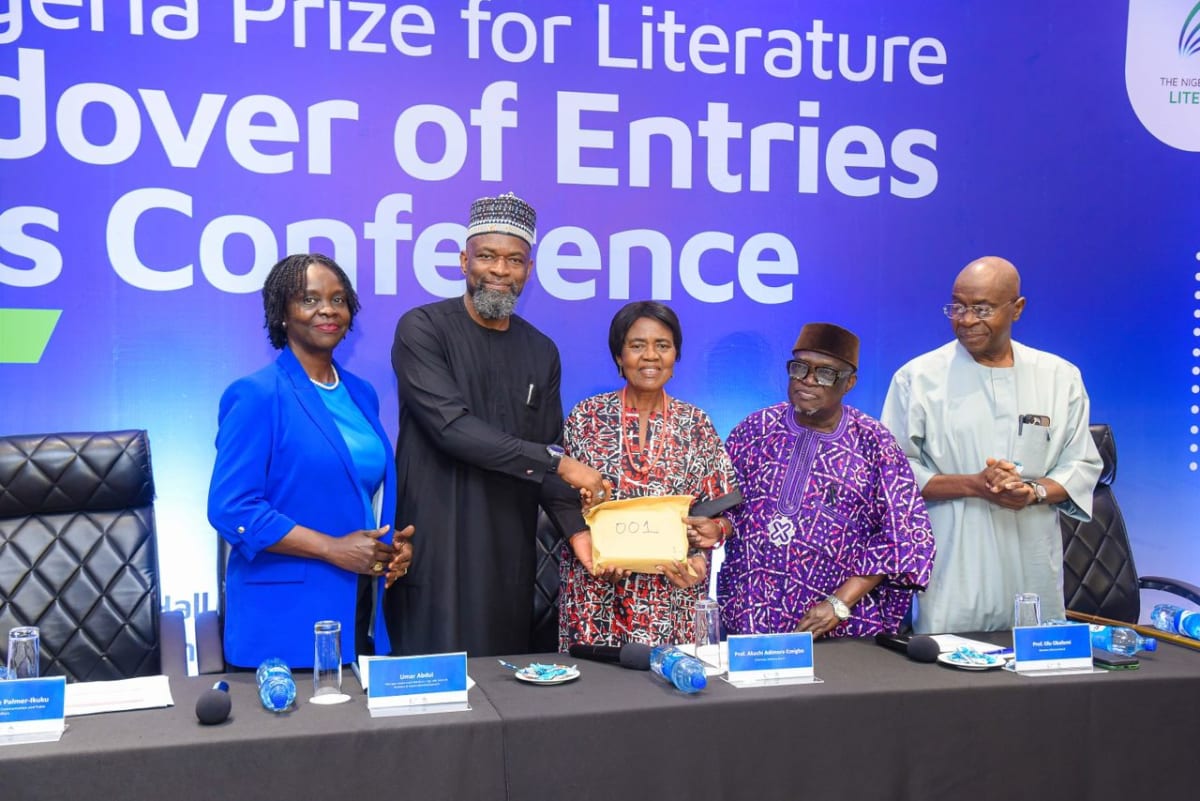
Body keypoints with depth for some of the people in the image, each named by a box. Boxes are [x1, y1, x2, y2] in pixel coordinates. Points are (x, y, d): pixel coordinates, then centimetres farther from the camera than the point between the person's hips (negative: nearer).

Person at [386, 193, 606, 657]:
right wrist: (556, 461, -17)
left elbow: (547, 464, 11)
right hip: (437, 543, -5)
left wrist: (577, 528, -6)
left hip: (511, 549, 5)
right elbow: (451, 428, -18)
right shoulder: (423, 329, -6)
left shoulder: (542, 352, 10)